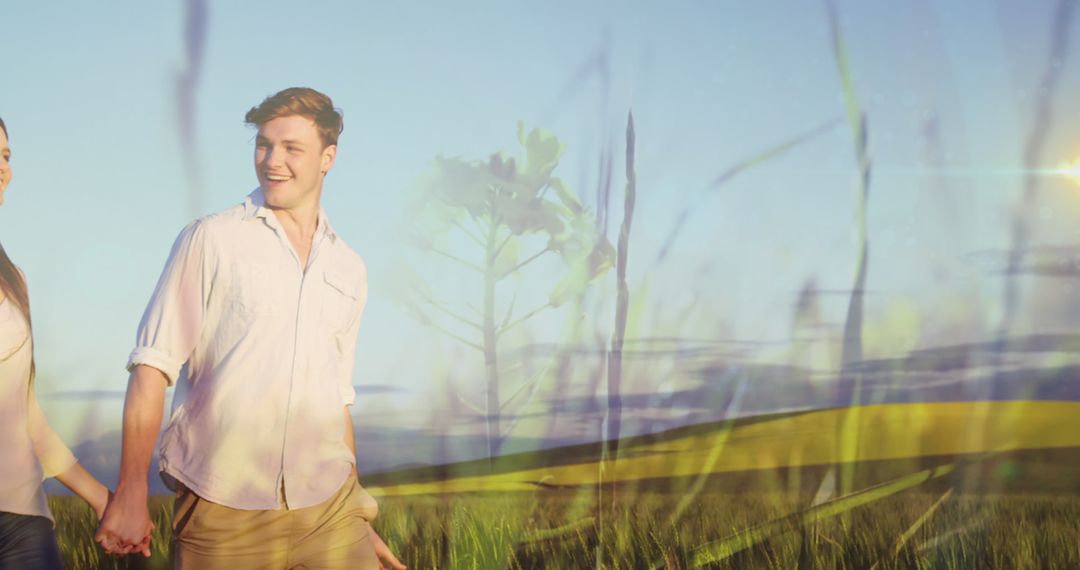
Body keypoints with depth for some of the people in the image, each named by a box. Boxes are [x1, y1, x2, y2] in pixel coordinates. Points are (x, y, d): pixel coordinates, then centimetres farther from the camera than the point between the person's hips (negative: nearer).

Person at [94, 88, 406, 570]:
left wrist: (359, 519, 20)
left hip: (328, 511, 4)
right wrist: (131, 491, -13)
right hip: (223, 512, -3)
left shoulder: (349, 269, 12)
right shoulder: (211, 240, 0)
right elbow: (153, 365, -6)